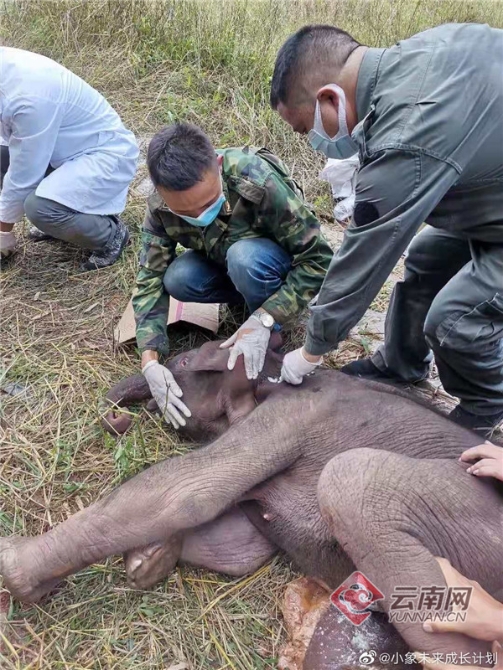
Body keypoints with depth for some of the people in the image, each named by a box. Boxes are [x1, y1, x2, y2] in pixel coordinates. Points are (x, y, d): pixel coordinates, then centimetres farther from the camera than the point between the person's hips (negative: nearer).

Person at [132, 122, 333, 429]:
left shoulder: (261, 184, -36)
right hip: (225, 262, 4)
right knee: (177, 279, -26)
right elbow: (151, 279, -20)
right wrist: (150, 362, -32)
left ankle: (270, 336, -9)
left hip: (277, 263, -4)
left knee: (244, 257, -36)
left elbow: (318, 258, -30)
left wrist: (264, 320, -37)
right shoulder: (160, 208, -23)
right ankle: (250, 294, 2)